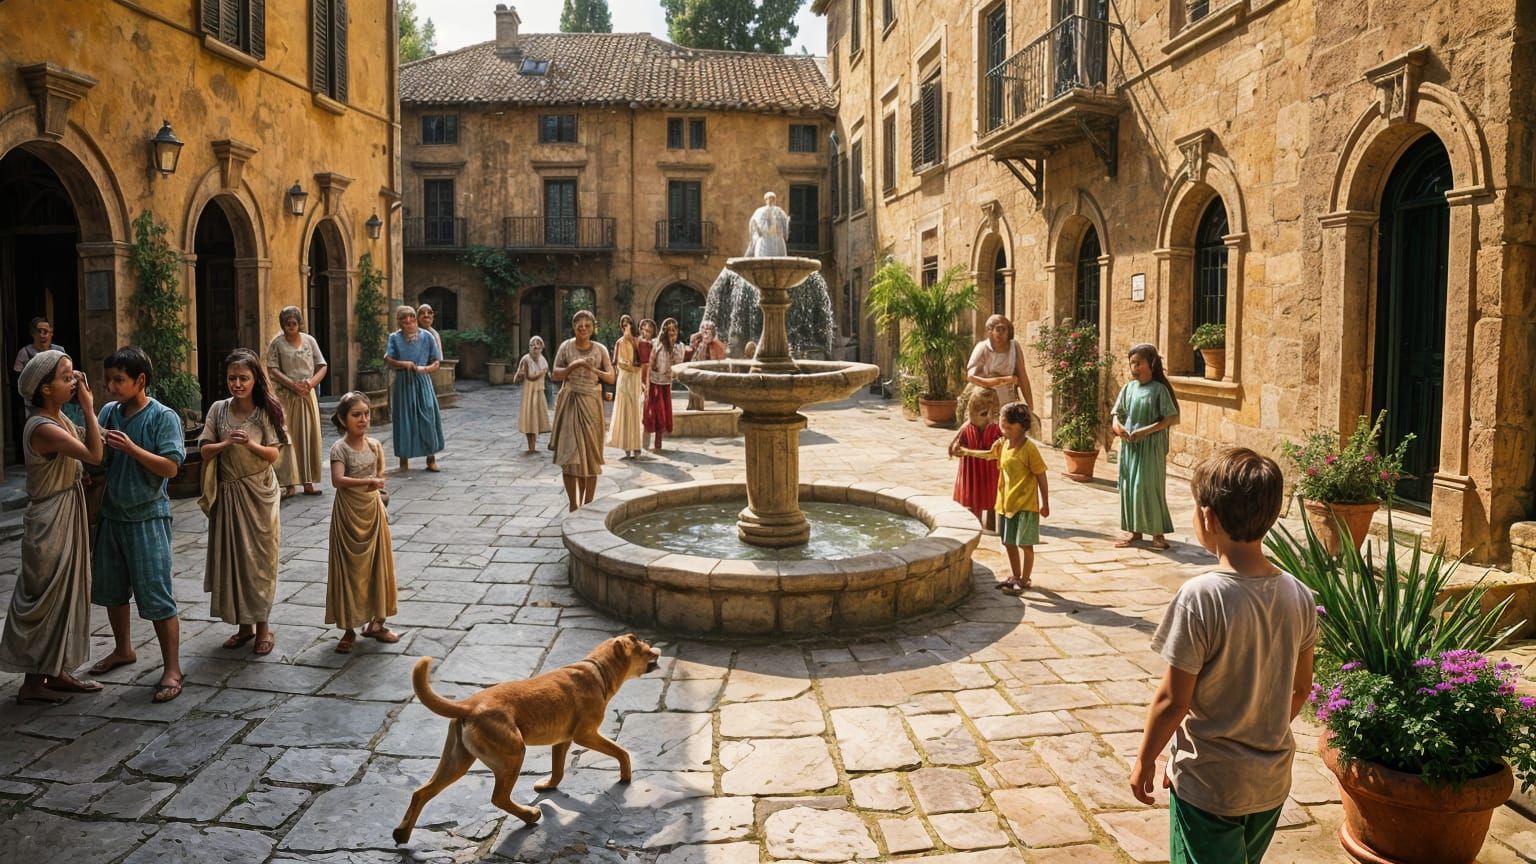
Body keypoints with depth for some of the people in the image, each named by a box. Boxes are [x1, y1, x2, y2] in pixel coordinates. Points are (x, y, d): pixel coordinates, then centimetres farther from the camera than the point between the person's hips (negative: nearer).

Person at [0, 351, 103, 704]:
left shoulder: (60, 417, 6)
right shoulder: (43, 427, -23)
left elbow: (91, 445, 10)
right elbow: (94, 455, -27)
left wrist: (86, 406, 5)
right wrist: (88, 406, -23)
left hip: (67, 517, 9)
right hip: (50, 522, -9)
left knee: (65, 593, 15)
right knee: (45, 598, 0)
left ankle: (57, 671, 25)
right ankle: (33, 681, 12)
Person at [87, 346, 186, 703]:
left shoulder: (163, 418, -12)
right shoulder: (108, 412, 4)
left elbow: (170, 467, -17)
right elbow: (96, 456, 6)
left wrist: (131, 448, -25)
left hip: (148, 516, -7)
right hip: (112, 513, 7)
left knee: (156, 596, -6)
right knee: (111, 589, 20)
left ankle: (172, 670, 1)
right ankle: (123, 649, 41)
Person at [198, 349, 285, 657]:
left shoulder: (266, 412, -5)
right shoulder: (218, 409, 0)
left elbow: (274, 454, -6)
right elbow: (205, 450, 1)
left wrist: (250, 444, -23)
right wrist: (226, 444, -18)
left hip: (258, 493, -2)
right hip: (227, 493, 3)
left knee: (258, 558, 3)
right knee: (230, 557, 7)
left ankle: (262, 627, 13)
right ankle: (244, 624, 21)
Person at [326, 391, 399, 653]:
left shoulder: (375, 445, 1)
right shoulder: (339, 448, -13)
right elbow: (337, 480, -28)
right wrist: (367, 482, -37)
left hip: (373, 510, 5)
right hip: (348, 513, -4)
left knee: (377, 566, 10)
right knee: (349, 570, 2)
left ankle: (375, 623, 23)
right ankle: (349, 629, 12)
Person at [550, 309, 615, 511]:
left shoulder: (600, 349, 4)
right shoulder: (566, 346, 3)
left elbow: (611, 378, 2)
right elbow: (555, 375, 0)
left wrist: (593, 370, -14)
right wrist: (573, 366, -15)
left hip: (591, 403, 1)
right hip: (569, 402, -1)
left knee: (591, 454, 2)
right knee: (569, 453, -3)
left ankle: (587, 504, 10)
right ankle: (573, 505, 5)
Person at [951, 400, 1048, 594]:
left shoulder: (1029, 448, -17)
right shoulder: (1002, 444, 3)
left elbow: (1041, 476, -13)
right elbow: (989, 454, 26)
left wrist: (1045, 503, -11)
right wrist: (966, 451, 23)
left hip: (1025, 504, -7)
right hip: (1006, 503, 7)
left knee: (1025, 544, 1)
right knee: (1009, 542, 16)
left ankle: (1024, 581, 13)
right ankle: (1015, 576, 32)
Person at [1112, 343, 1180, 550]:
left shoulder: (1159, 389, -9)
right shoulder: (1128, 388, 7)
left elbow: (1171, 418, -11)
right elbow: (1118, 413, 10)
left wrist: (1145, 431, -19)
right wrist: (1117, 425, -12)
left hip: (1151, 446, -5)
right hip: (1129, 445, 5)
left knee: (1149, 486, -3)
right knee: (1128, 486, 8)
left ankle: (1158, 533, 9)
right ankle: (1135, 530, 19)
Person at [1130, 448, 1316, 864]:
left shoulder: (1200, 597, -25)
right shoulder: (1299, 596, -7)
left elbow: (1172, 701, -19)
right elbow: (1300, 690, 6)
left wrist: (1144, 760, -5)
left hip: (1208, 786, -6)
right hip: (1272, 782, 6)